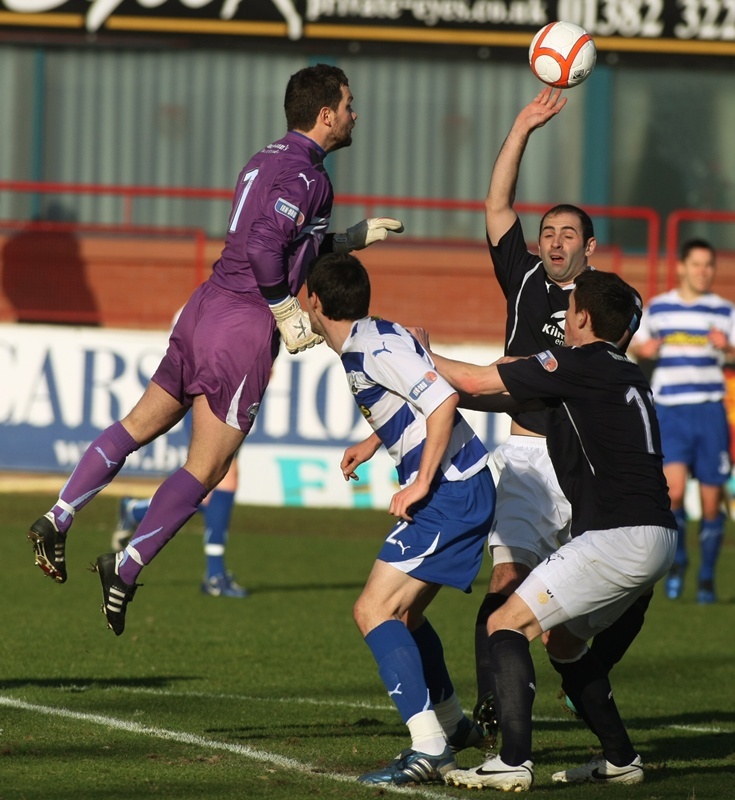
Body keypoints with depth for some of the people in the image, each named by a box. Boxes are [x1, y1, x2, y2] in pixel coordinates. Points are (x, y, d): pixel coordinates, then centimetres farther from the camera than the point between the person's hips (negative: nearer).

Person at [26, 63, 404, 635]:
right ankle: (127, 567, -9)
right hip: (244, 324, -9)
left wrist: (357, 236, 29)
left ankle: (57, 520, 14)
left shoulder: (270, 159, 16)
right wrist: (288, 314, -15)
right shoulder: (305, 174, -13)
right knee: (207, 468, -4)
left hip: (208, 304, 9)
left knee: (141, 424, 17)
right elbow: (265, 248, -25)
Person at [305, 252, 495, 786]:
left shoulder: (376, 348, -17)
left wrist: (421, 485, -23)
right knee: (402, 612, 24)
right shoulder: (365, 344, 14)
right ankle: (453, 724, 38)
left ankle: (429, 748, -21)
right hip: (456, 489, 10)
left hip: (452, 491, -10)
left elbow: (443, 400, -26)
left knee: (374, 611, -15)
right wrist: (371, 444, 36)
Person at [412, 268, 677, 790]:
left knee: (506, 625, -7)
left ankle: (514, 762, -19)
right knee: (563, 639, 25)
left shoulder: (580, 365, -6)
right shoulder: (629, 373, 20)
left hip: (618, 536, -9)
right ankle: (620, 760, 24)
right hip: (657, 537, 9)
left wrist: (423, 356, 16)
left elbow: (475, 381, 0)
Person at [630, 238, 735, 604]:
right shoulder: (657, 308, 10)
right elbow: (637, 342, 24)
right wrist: (642, 348, 1)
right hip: (669, 412, 0)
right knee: (674, 490, -18)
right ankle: (677, 560, 6)